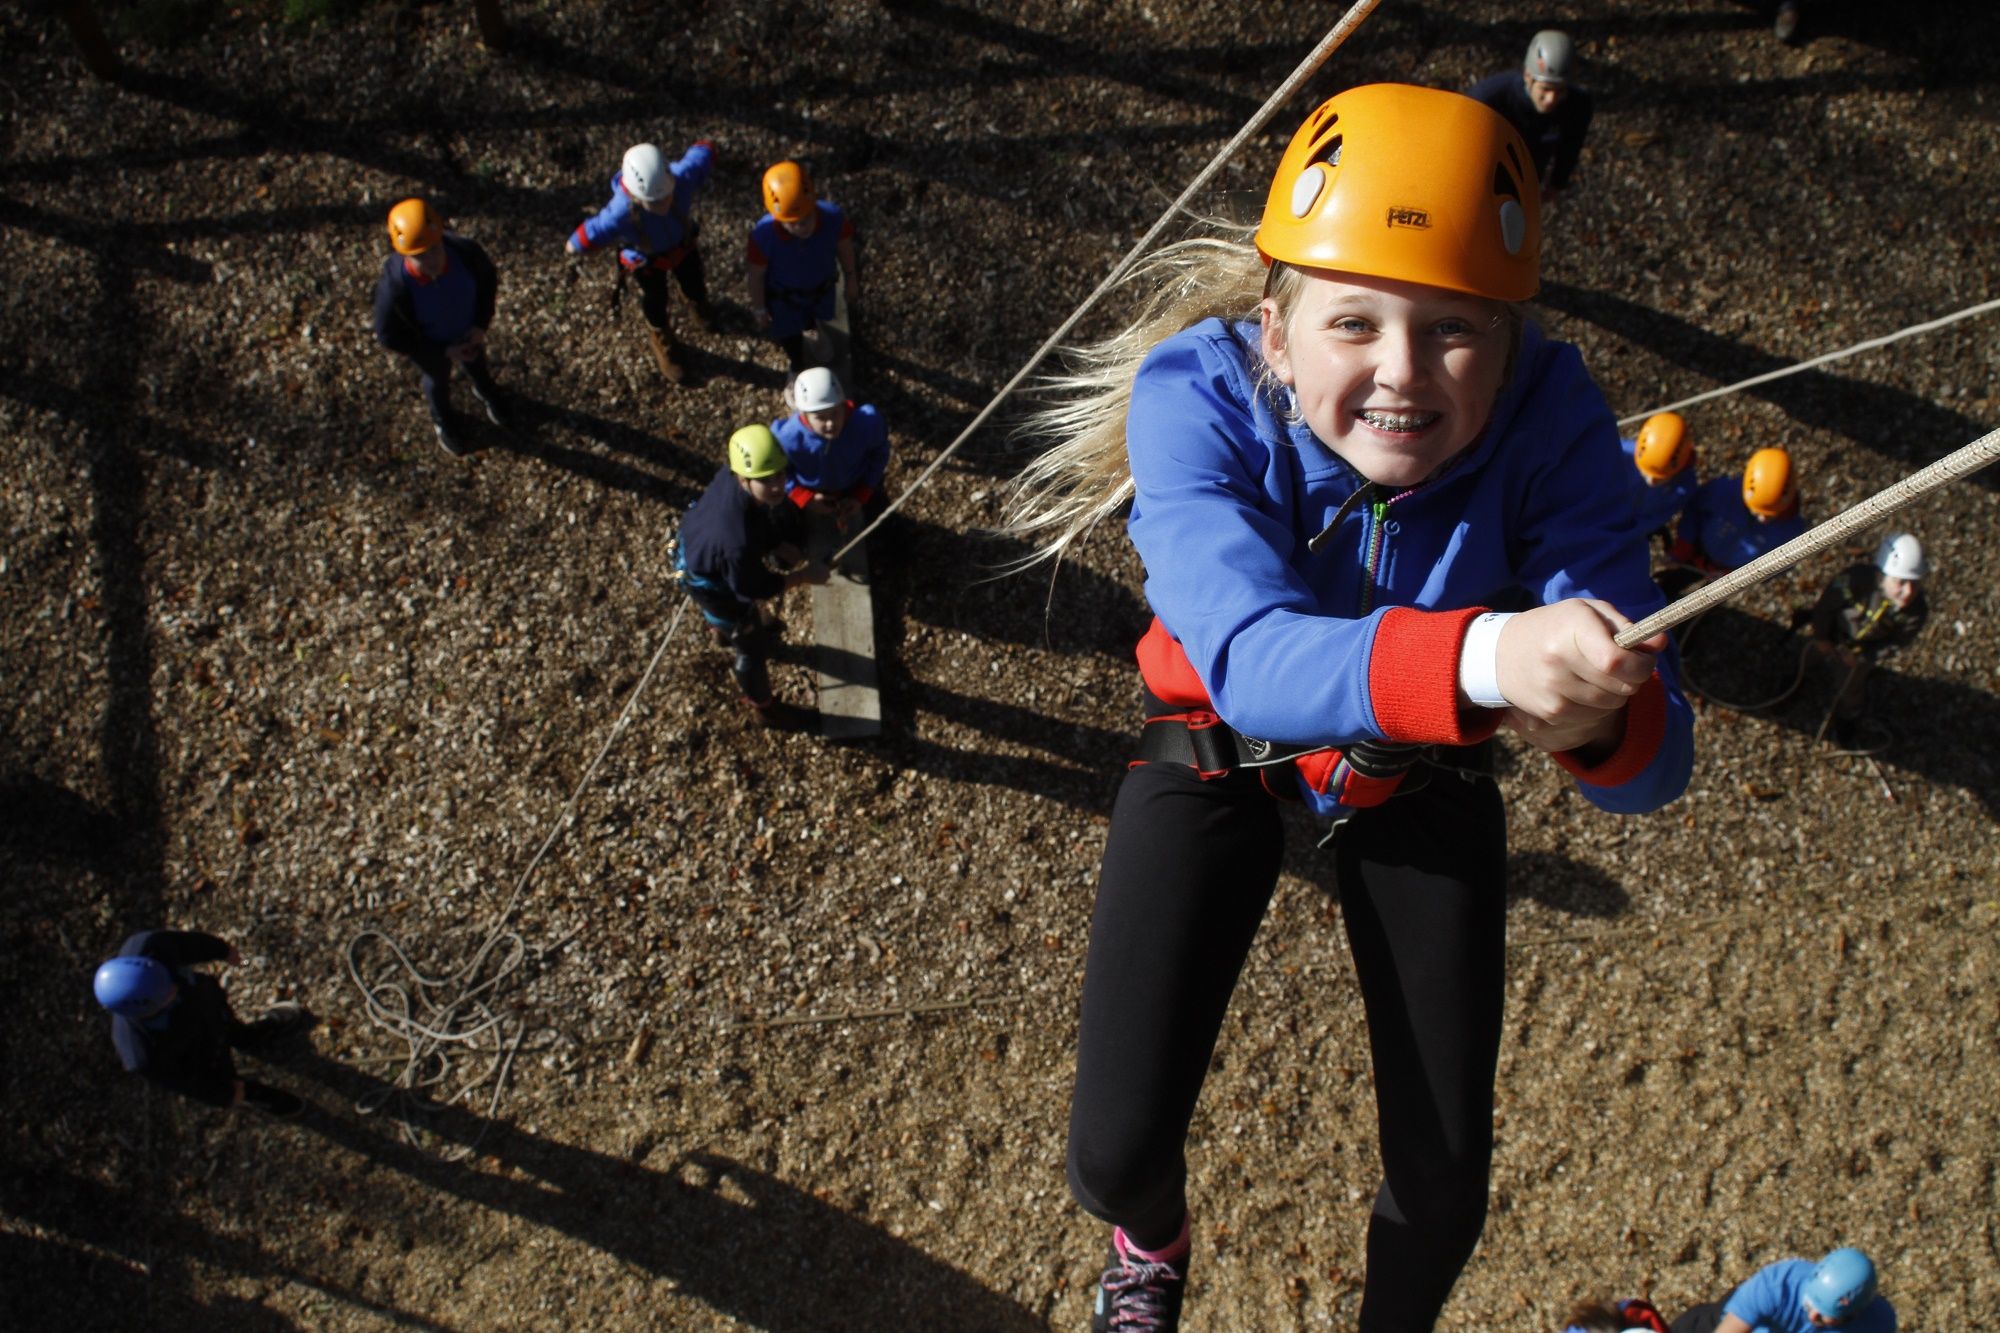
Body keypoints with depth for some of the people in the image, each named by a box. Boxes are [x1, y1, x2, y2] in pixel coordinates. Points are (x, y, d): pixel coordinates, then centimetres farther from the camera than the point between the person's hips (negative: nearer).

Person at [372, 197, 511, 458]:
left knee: (477, 367, 36)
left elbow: (488, 278, -13)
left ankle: (486, 393, 73)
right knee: (437, 382, 32)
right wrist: (443, 352, -22)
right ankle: (443, 420, 67)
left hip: (469, 334, 2)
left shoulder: (466, 252, -39)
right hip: (430, 346, -2)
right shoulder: (393, 287, -45)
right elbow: (388, 336, -25)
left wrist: (482, 323, -19)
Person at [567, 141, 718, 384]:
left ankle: (698, 306, 69)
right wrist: (625, 237, -28)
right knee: (654, 302, 26)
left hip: (683, 243, 2)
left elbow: (704, 149, -23)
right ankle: (662, 341, 61)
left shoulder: (684, 176, -44)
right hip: (646, 257, -2)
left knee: (695, 287, 31)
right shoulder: (619, 215, -49)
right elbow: (575, 245, -38)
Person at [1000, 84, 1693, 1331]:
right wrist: (1487, 656, -67)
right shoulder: (1198, 394, -33)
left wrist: (1599, 720, -60)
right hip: (1219, 757, -1)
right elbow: (1249, 655, -49)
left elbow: (1658, 757, -36)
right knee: (1115, 1155, -7)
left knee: (1445, 1188, 3)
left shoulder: (1548, 418, -31)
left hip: (1423, 776, 1)